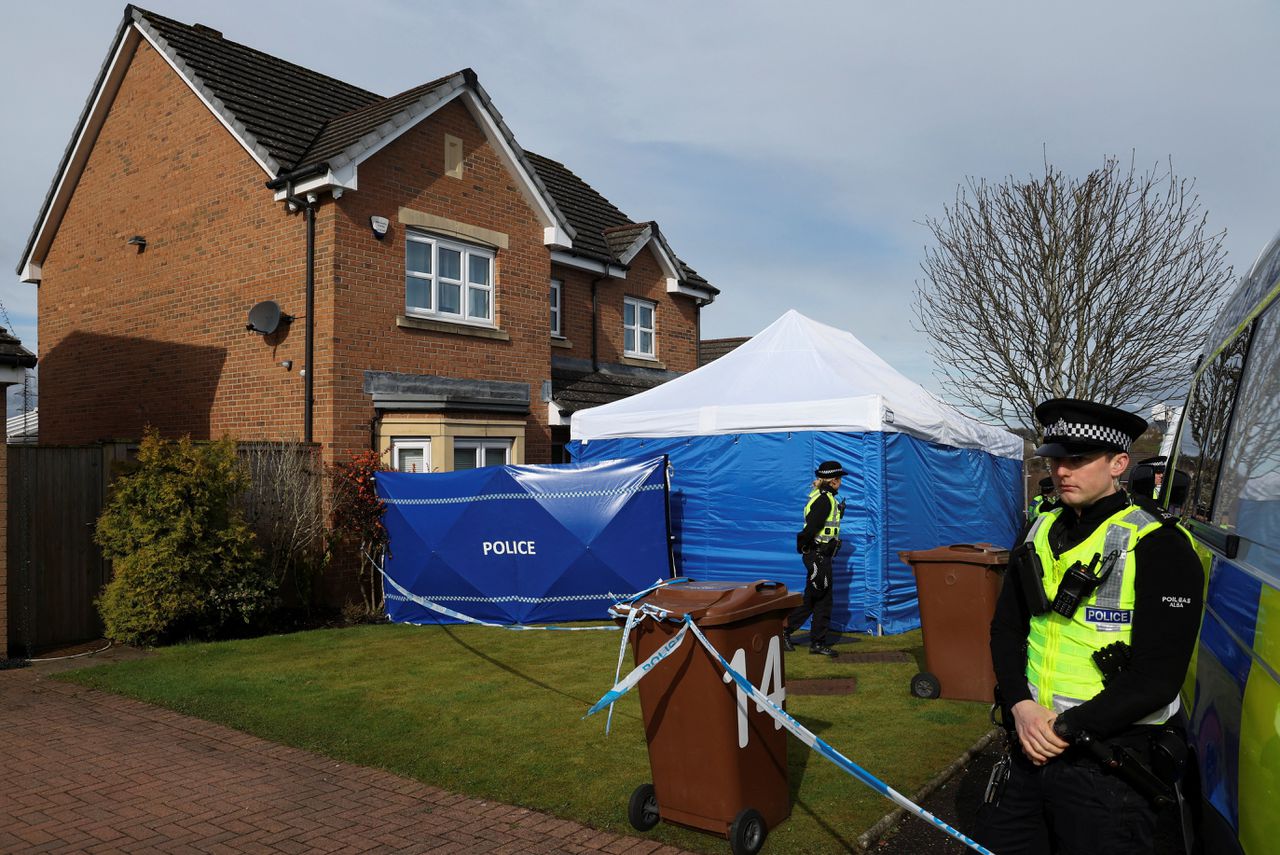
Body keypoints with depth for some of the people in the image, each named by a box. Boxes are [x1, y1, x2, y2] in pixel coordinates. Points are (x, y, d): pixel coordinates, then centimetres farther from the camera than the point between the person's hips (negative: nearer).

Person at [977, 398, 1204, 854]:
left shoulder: (1159, 547, -13)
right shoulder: (1042, 532, 7)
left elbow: (1158, 676, -17)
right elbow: (1006, 628, 9)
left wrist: (1066, 728, -17)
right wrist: (1021, 705, -8)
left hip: (1108, 759, -6)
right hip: (1032, 743, 6)